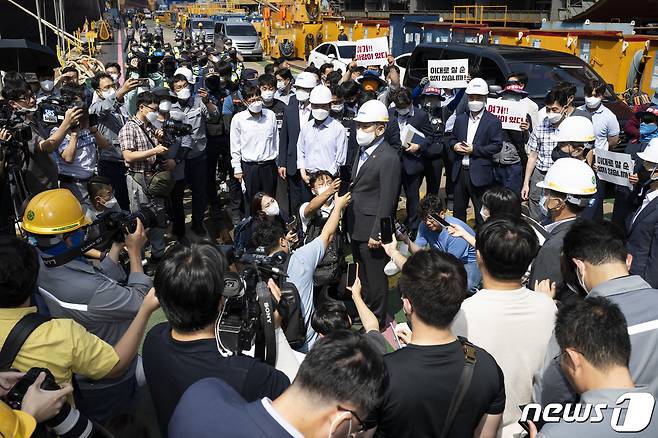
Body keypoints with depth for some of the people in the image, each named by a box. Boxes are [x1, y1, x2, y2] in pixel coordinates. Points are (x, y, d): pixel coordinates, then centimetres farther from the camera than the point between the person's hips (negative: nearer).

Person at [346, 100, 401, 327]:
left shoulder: (389, 158, -19)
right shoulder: (362, 150, 9)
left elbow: (387, 201, -20)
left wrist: (376, 234, -19)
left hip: (372, 230, -9)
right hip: (356, 227, 9)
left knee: (375, 278, 8)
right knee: (363, 276, 23)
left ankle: (377, 321, 25)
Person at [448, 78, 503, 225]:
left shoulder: (493, 121, -4)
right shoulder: (460, 119, 12)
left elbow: (497, 145, -9)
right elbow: (452, 139, 18)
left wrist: (474, 149, -17)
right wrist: (454, 145, -5)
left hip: (480, 173, -5)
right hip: (460, 171, 5)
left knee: (481, 213, 2)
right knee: (458, 209, 15)